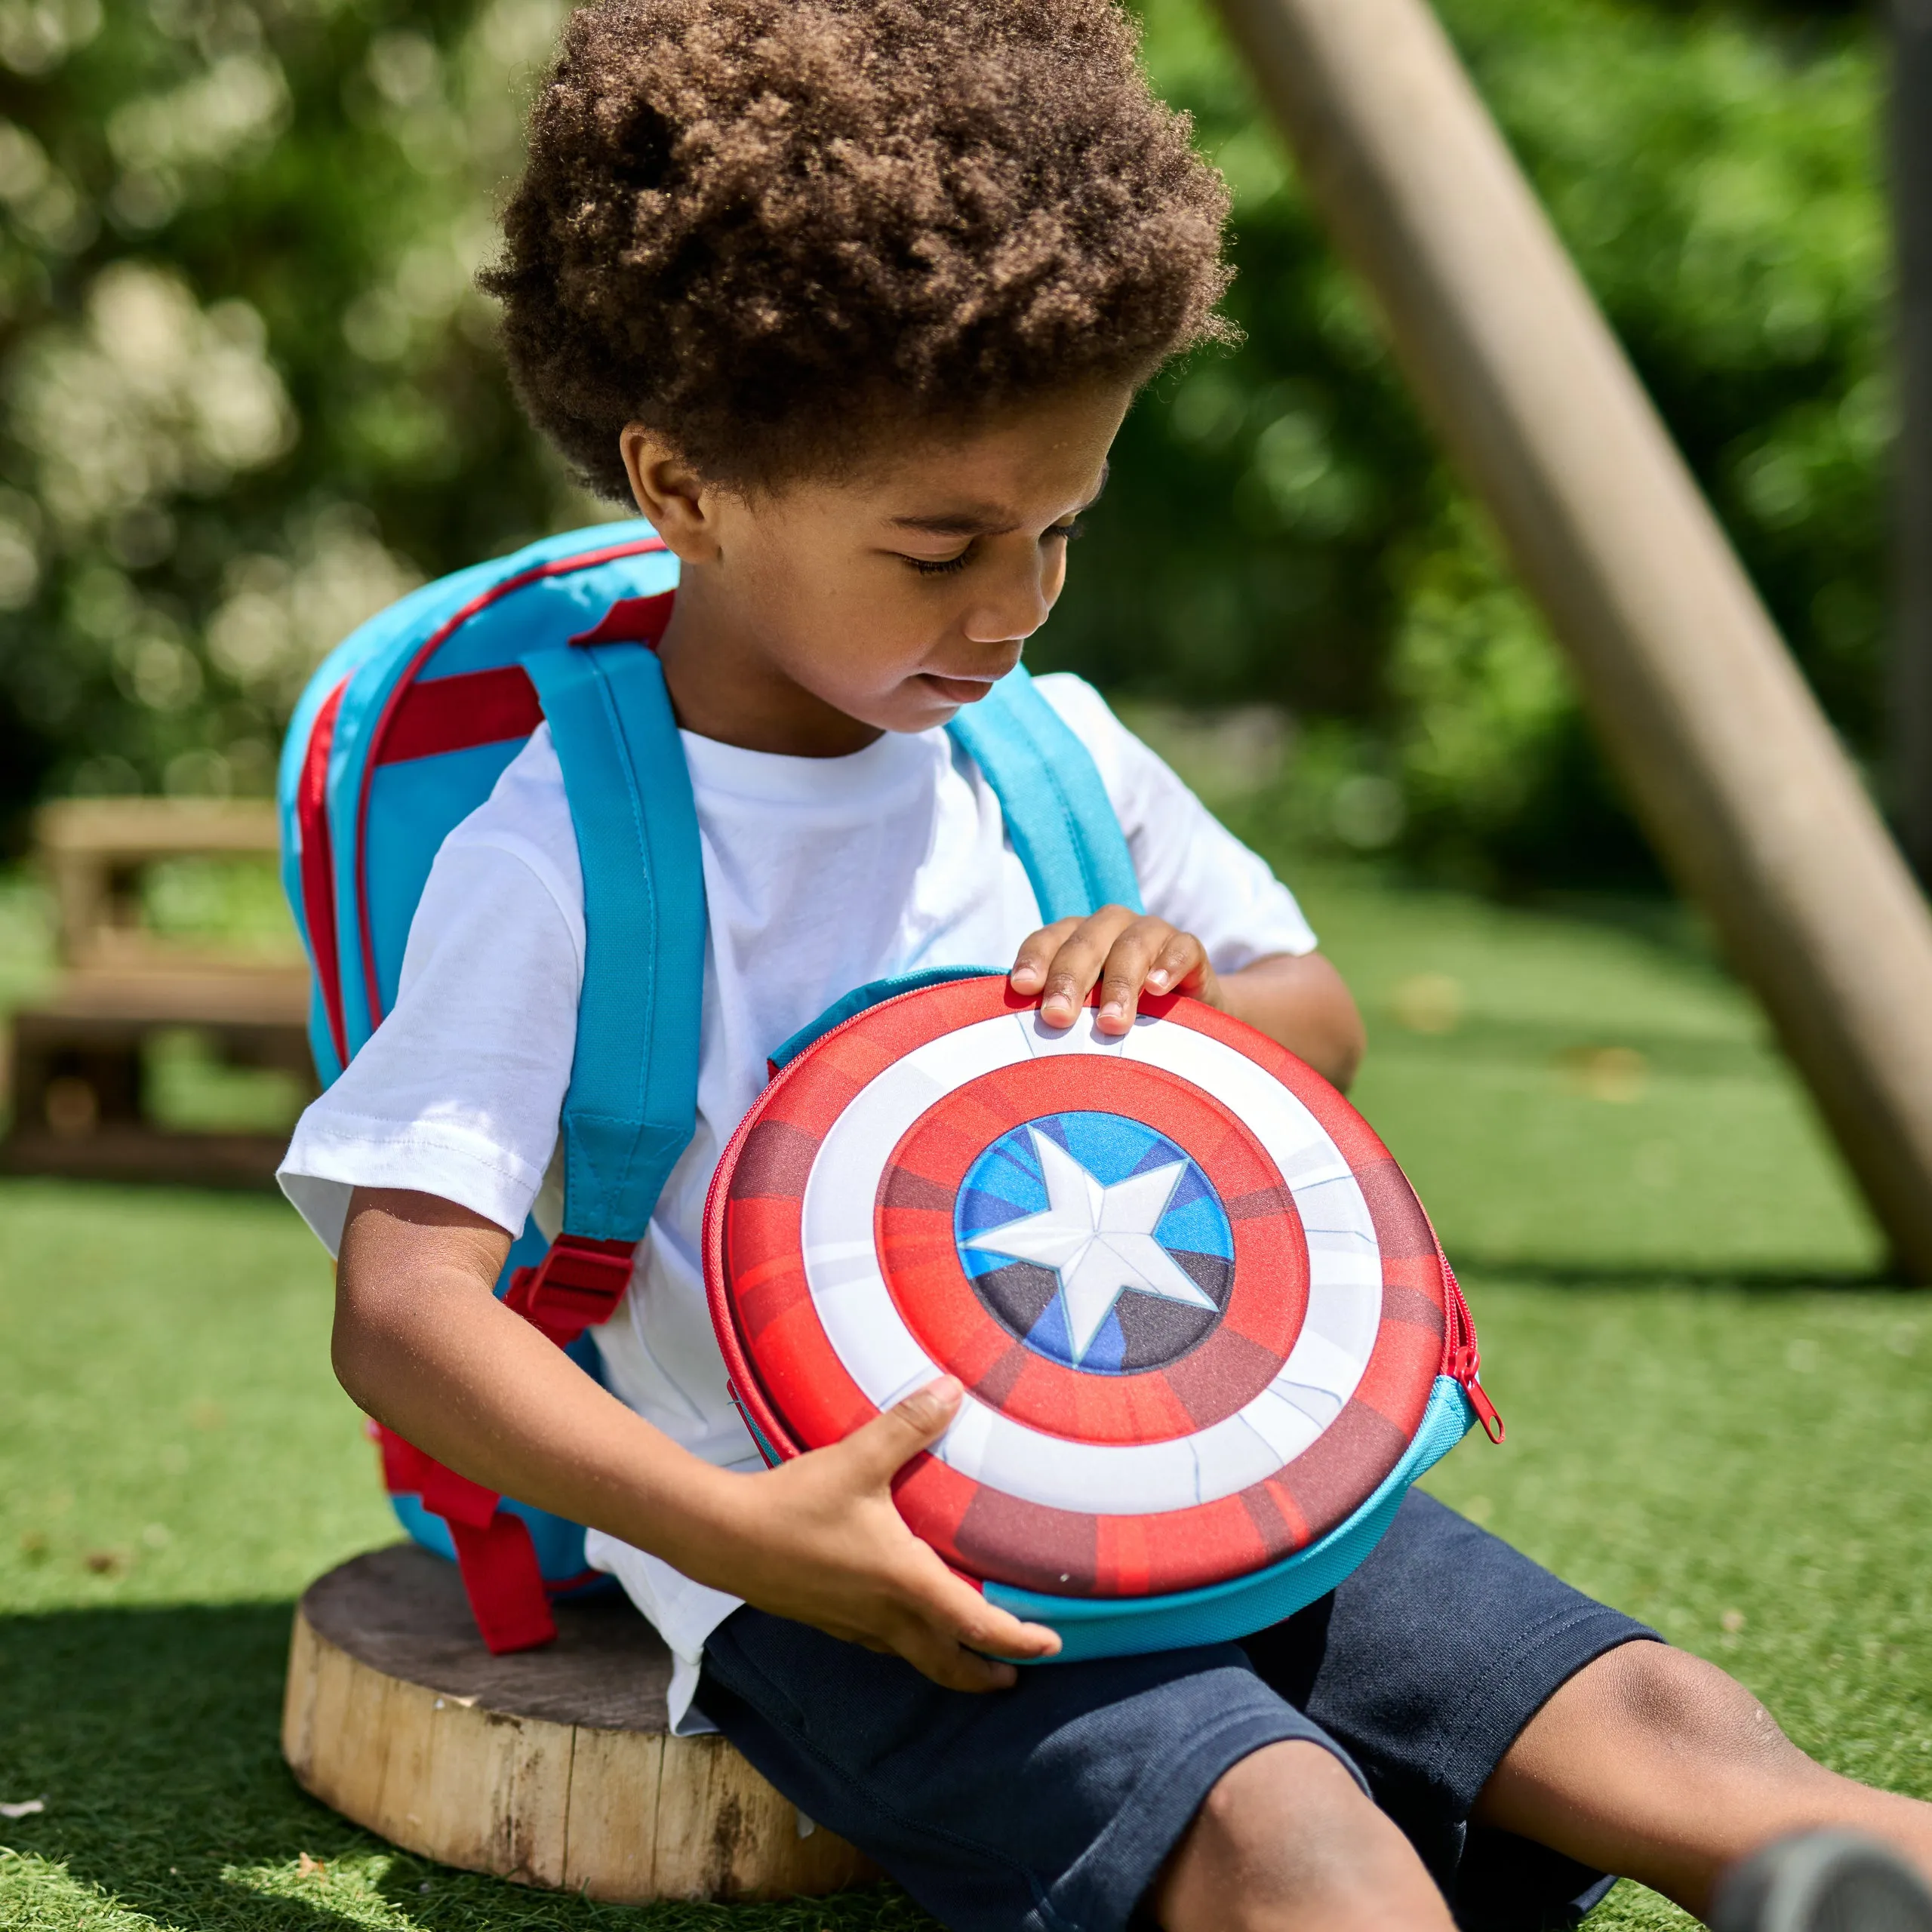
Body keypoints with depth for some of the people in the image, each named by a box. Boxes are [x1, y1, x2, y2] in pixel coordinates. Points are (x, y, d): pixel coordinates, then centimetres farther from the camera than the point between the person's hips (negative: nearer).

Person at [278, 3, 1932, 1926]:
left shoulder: (1055, 751, 10)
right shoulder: (558, 853, -10)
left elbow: (1323, 1020, 23)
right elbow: (399, 1312, -16)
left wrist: (1190, 988, -3)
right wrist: (738, 1534, -29)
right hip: (853, 1559, -6)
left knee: (1667, 1737, -14)